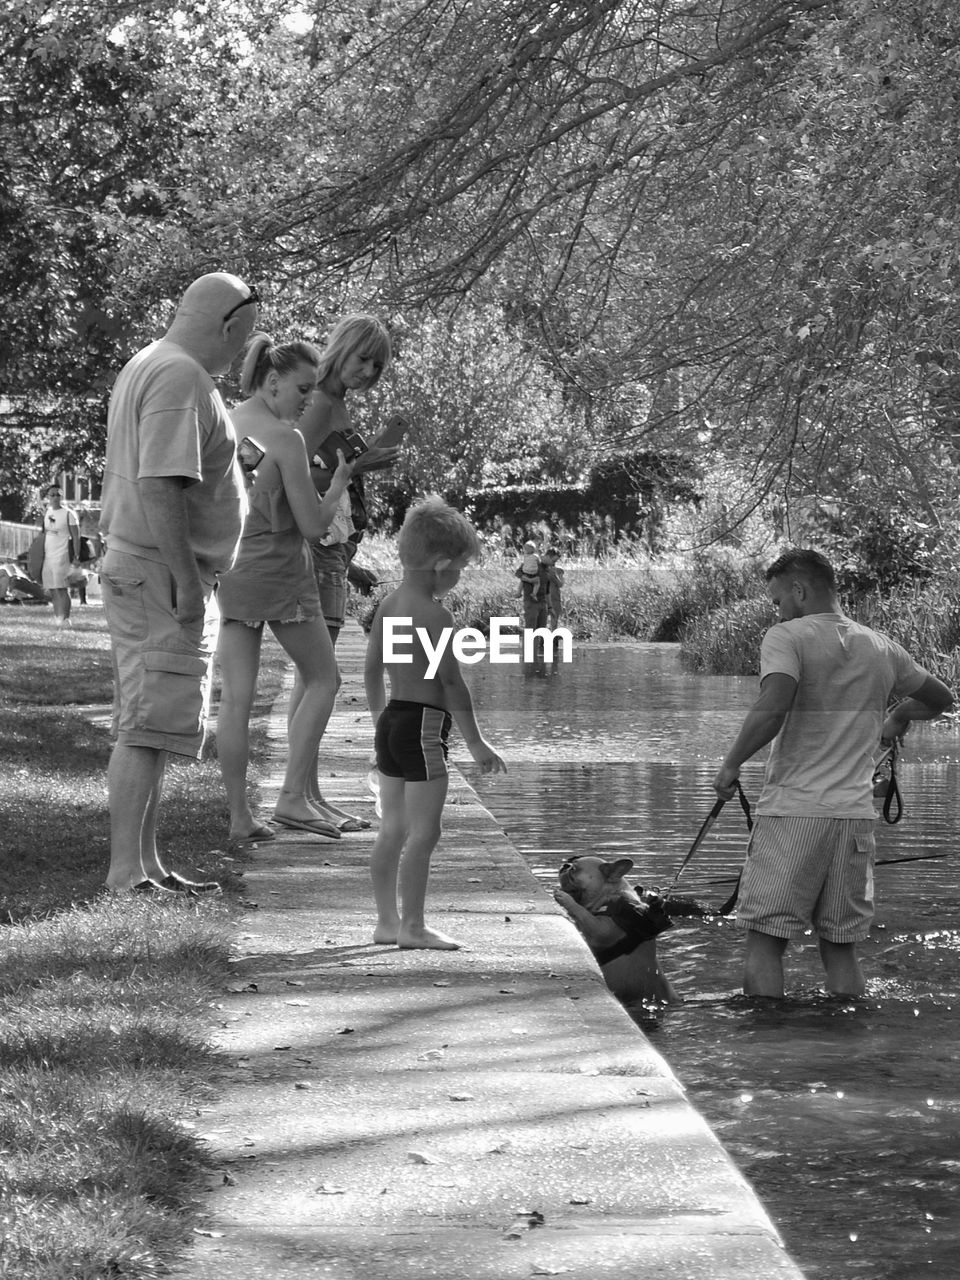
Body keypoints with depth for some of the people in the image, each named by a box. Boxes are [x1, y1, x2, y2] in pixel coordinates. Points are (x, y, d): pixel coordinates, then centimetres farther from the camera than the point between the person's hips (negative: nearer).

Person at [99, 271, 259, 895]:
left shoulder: (145, 366, 17)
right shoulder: (181, 377, -16)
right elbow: (160, 486, -25)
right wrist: (187, 579, -24)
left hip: (145, 570, 11)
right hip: (159, 574, -11)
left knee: (154, 729, 13)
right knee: (150, 727, -11)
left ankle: (147, 866, 18)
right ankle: (126, 872, -10)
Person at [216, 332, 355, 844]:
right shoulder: (285, 438, -15)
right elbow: (313, 524, -12)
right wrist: (341, 478, 1)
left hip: (229, 570, 6)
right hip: (280, 572, -6)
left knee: (235, 696, 5)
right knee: (321, 678, 12)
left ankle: (239, 817, 6)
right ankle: (293, 796, 3)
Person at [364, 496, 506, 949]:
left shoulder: (388, 605, 8)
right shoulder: (434, 615, -17)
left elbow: (372, 670, 17)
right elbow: (451, 683, -17)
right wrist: (476, 743, -12)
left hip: (392, 721, 9)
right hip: (424, 726, -9)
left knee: (393, 828, 12)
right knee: (423, 832, -5)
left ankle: (387, 920, 17)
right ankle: (412, 925, -2)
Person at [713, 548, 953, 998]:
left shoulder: (786, 638, -6)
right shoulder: (880, 648, 11)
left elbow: (771, 709, -23)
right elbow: (941, 699, 24)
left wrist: (731, 765, -12)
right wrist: (897, 715, 41)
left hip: (792, 812, -5)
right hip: (856, 815, 5)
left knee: (764, 943, -1)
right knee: (841, 949, 10)